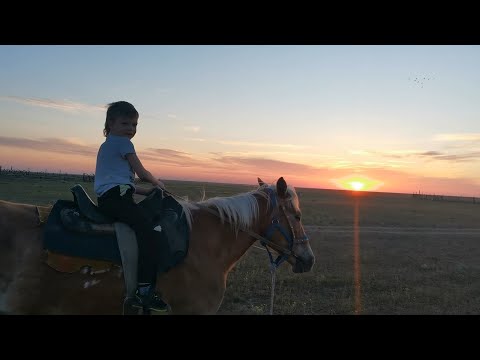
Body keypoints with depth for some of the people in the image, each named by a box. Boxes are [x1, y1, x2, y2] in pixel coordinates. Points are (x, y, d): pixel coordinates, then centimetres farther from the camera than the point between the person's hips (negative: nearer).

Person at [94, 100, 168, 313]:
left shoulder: (107, 145, 28)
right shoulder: (123, 142, -2)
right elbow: (142, 173, -2)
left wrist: (147, 192, 22)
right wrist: (157, 183, 18)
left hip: (107, 199, 11)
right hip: (116, 197, -11)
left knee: (144, 229, 15)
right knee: (148, 230, -26)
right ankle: (144, 290, -33)